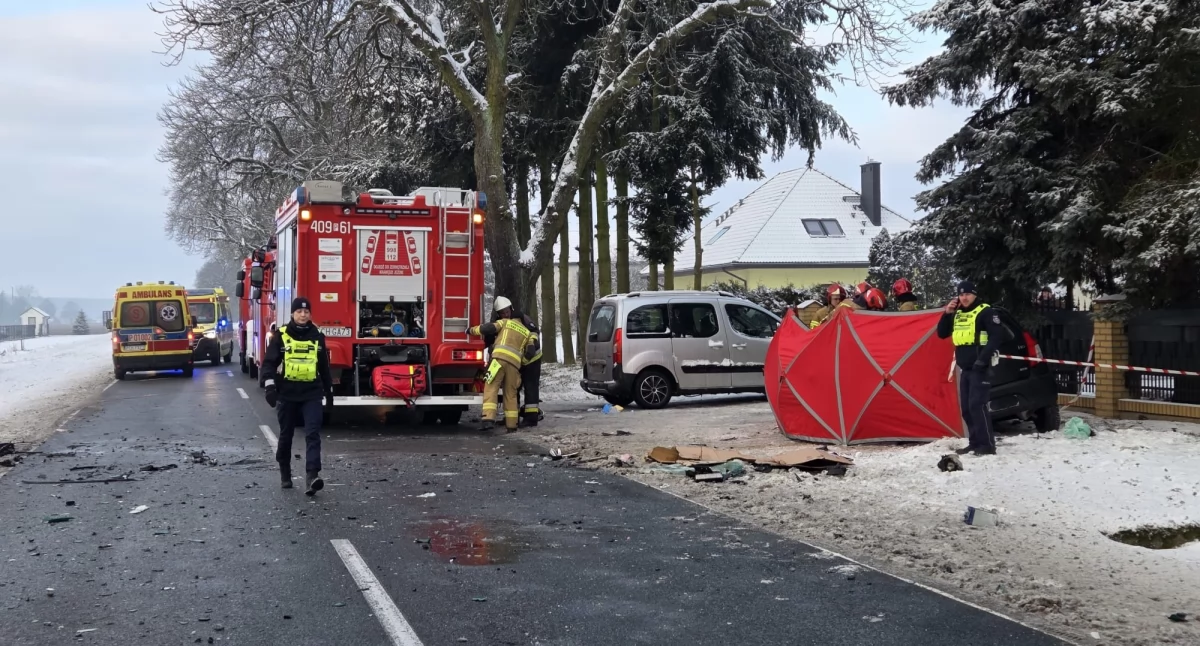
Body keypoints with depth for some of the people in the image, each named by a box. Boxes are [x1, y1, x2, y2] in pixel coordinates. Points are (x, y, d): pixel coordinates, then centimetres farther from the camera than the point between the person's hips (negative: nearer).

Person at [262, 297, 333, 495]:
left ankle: (312, 476, -20)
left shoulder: (317, 337, 7)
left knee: (313, 434, -12)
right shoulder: (281, 336, -1)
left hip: (312, 394, 1)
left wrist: (328, 391, 18)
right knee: (286, 436, 11)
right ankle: (285, 474, 28)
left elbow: (324, 366, 15)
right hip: (287, 394, -1)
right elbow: (269, 362, -2)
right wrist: (270, 386, -14)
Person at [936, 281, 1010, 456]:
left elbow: (998, 336, -13)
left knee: (977, 405, -15)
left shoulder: (985, 312, -7)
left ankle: (987, 445, -12)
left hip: (980, 368, -8)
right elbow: (942, 334, 18)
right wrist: (947, 313, 3)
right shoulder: (957, 314, 15)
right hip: (965, 368, 8)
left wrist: (984, 358, -20)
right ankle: (975, 443, 17)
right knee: (966, 407, 9)